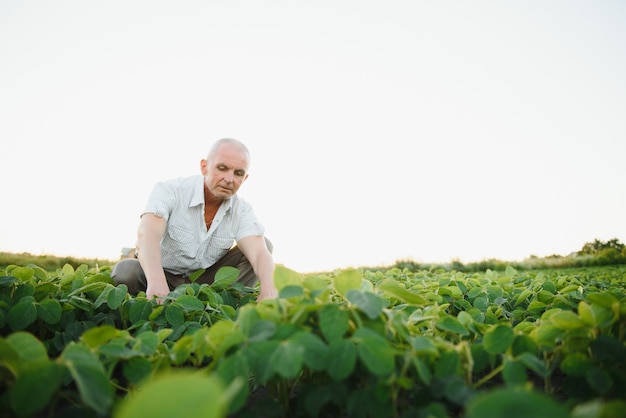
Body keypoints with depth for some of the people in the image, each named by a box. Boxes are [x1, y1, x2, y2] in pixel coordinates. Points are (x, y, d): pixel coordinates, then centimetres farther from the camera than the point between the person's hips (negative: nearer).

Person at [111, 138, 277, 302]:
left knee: (264, 244, -14)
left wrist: (268, 288, -50)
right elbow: (147, 233, -37)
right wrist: (156, 282, -58)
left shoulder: (242, 211, -11)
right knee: (126, 271, -33)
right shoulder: (170, 191, -19)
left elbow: (259, 252, -26)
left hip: (205, 281, 2)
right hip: (163, 275, -2)